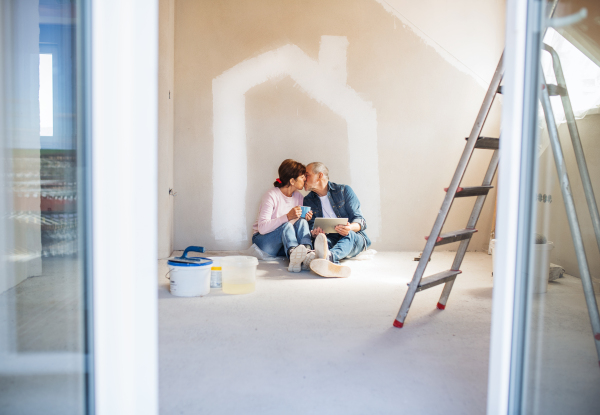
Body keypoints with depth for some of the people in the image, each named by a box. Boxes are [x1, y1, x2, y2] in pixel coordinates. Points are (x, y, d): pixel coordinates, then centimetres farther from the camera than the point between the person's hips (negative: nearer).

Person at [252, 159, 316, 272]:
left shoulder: (298, 196, 5)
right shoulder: (271, 196, -17)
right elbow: (262, 228, -28)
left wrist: (305, 219, -11)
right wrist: (287, 217, -37)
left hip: (286, 245, 6)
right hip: (264, 241, -5)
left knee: (302, 222, -23)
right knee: (286, 226, -35)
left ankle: (306, 254, -49)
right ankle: (293, 255, -64)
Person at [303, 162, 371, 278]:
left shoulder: (344, 190, 3)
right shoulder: (308, 200, 14)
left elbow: (360, 220, -4)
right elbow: (311, 226, 4)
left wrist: (350, 227, -29)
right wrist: (314, 233, -22)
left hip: (354, 238, -1)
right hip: (329, 239, 2)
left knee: (349, 235, -37)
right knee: (321, 239, -33)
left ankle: (329, 256, -71)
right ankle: (333, 265, -69)